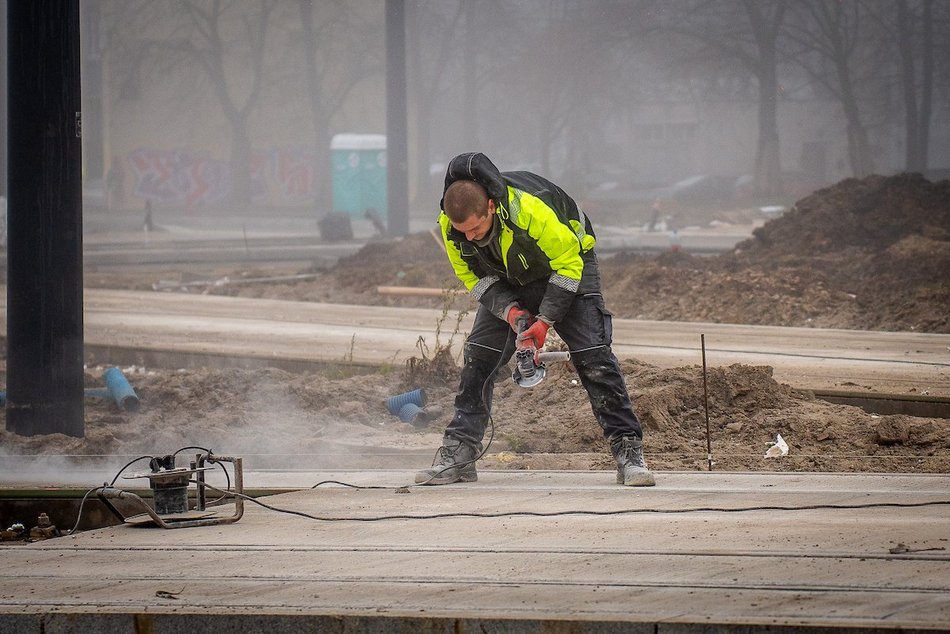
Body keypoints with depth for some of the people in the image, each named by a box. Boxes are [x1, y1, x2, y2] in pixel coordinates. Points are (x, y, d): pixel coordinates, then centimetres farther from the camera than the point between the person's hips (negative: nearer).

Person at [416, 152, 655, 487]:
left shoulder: (528, 209, -41)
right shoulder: (450, 224, -25)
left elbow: (568, 263, -27)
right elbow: (474, 277, -8)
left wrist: (545, 321, -29)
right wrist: (510, 311, -25)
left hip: (568, 264, -5)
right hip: (508, 282, 5)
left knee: (593, 357, -15)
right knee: (477, 357, -6)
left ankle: (628, 451, -11)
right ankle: (458, 453, 0)